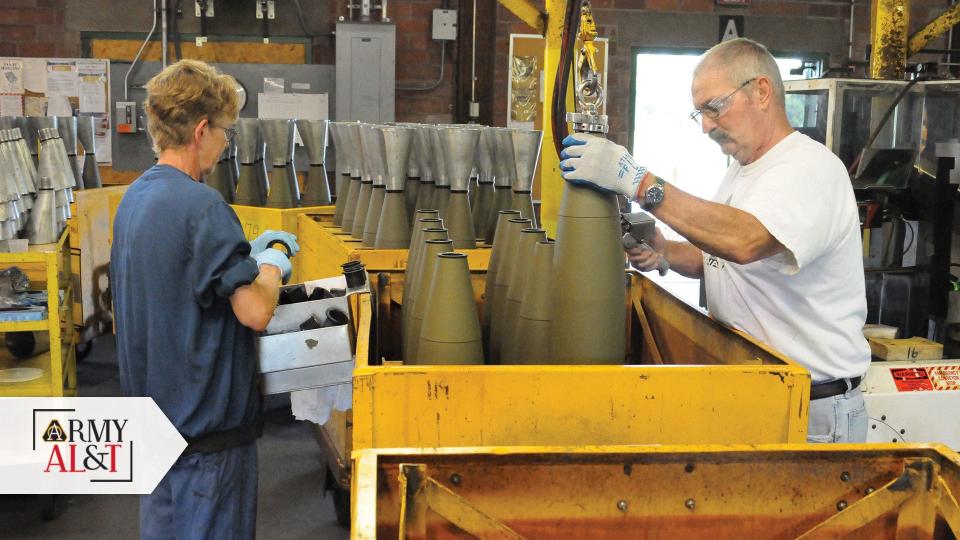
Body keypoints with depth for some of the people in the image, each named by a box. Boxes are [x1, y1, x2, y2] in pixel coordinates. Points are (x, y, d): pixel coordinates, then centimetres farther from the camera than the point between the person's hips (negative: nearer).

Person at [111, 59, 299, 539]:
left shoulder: (135, 198, 7)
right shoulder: (202, 206, -22)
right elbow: (255, 311, -24)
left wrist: (250, 255, 11)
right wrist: (271, 264, -5)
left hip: (152, 409, 9)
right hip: (204, 420, -9)